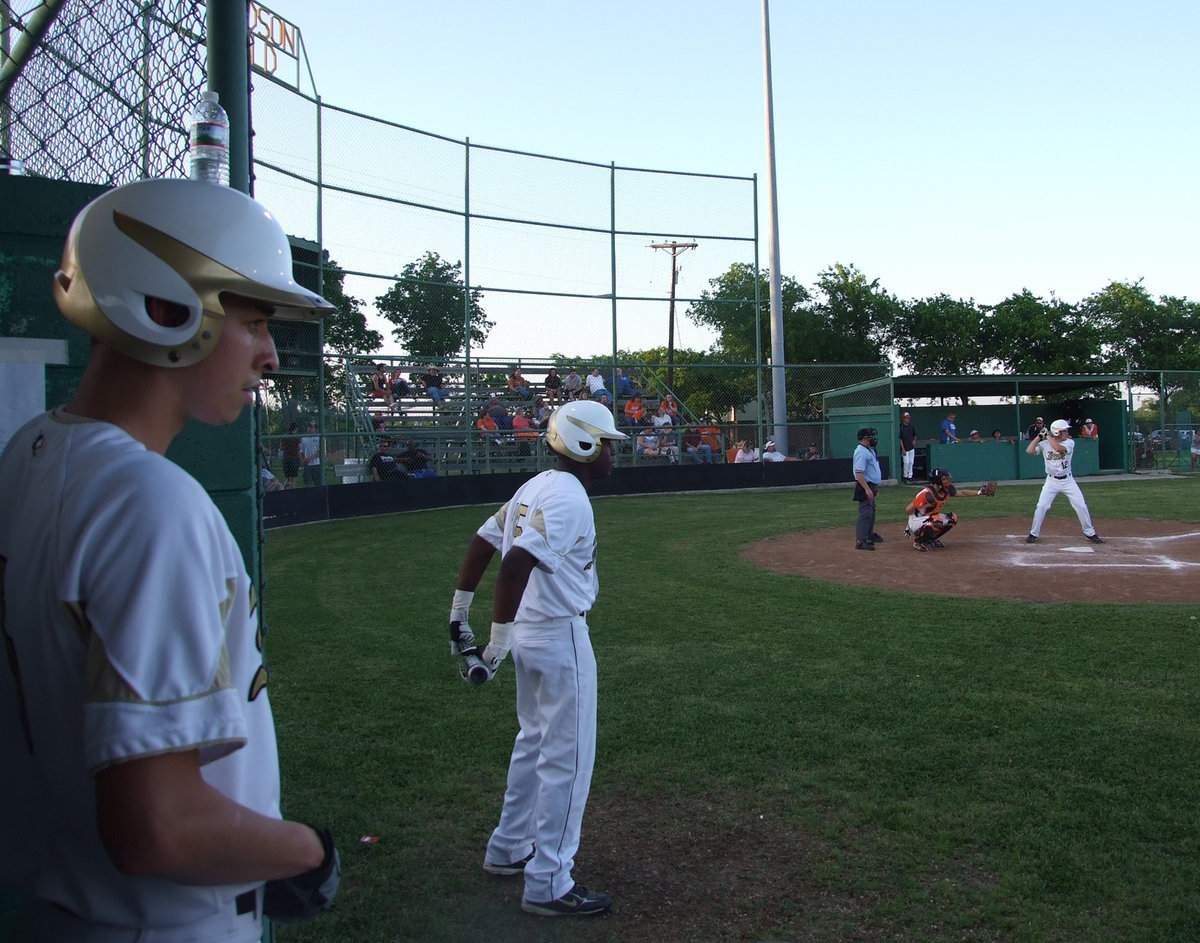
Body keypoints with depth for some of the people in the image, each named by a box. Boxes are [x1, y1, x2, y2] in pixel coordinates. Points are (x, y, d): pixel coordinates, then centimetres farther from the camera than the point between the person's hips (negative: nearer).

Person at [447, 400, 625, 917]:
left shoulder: (535, 487, 9)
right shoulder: (568, 498, -20)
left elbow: (481, 542, 13)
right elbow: (515, 566, -32)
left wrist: (460, 615, 18)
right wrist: (498, 645, -28)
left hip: (528, 633, 10)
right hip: (560, 636, -10)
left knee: (535, 742, 23)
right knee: (567, 757, 2)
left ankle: (509, 849, 37)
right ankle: (548, 885, 12)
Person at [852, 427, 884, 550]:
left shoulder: (869, 450, 15)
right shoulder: (861, 452, -19)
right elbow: (859, 473, -25)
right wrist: (867, 489, -28)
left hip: (870, 486, 11)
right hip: (864, 486, -11)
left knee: (871, 511, 21)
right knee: (865, 513, -12)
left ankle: (869, 535, 35)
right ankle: (860, 541, -13)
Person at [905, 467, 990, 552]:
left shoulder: (946, 491, -2)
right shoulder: (927, 494, -28)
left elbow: (962, 493, 13)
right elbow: (908, 510, -26)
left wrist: (979, 492, 6)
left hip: (929, 519, 9)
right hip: (915, 522, -9)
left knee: (953, 518, 4)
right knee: (937, 520, -34)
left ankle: (930, 539, 12)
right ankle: (917, 542, -14)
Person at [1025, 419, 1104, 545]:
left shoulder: (1070, 442, -9)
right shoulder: (1044, 444, -6)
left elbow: (1059, 448, -29)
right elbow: (1029, 451, -19)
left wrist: (1048, 436, -20)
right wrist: (1040, 436, -15)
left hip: (1068, 480, 1)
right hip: (1052, 481, -1)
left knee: (1081, 506, -1)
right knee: (1041, 506, -10)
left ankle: (1090, 533, 15)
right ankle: (1033, 534, 4)